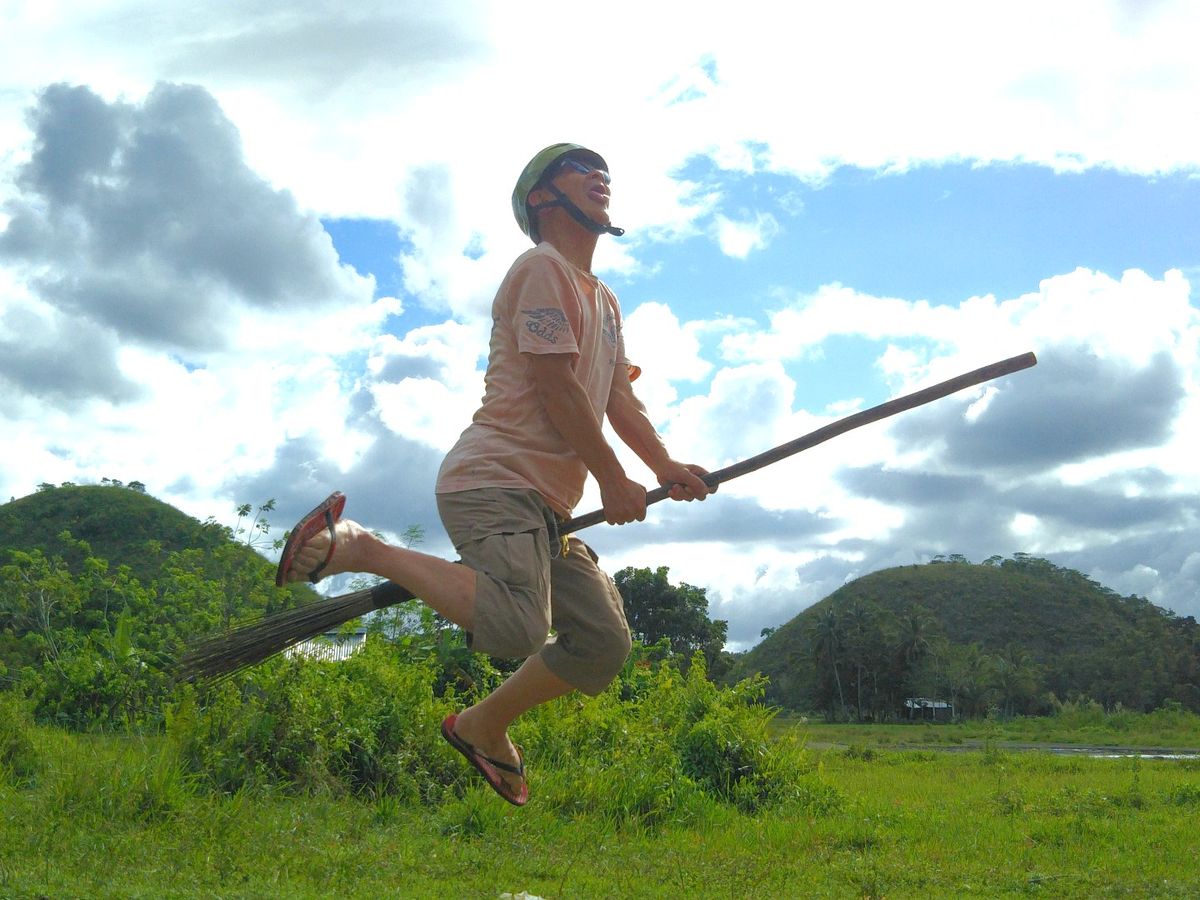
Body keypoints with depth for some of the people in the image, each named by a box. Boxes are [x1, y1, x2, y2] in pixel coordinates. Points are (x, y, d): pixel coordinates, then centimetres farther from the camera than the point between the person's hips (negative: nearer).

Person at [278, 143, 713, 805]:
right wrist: (614, 481, -9)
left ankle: (483, 727, 21)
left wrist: (666, 467, 5)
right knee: (518, 627, -32)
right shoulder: (541, 268, -4)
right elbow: (555, 387, -12)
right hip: (495, 482, -10)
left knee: (604, 642, 4)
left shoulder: (604, 299, 26)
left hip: (545, 504, 10)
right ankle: (362, 549, -15)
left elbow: (619, 400, 21)